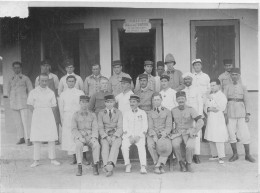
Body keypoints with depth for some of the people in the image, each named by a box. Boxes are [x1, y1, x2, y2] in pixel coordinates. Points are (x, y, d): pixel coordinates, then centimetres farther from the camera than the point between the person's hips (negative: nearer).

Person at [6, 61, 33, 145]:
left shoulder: (25, 78, 2)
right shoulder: (11, 80, 13)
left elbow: (30, 90, 5)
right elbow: (8, 90, 23)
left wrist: (28, 100, 1)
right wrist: (11, 99, 12)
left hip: (23, 103, -4)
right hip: (14, 104, 4)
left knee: (25, 121, -10)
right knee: (17, 122, 5)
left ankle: (28, 139, -8)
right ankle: (21, 138, 13)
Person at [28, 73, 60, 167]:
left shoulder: (51, 93, 5)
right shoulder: (33, 92, 2)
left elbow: (53, 106, 8)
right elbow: (30, 105, 6)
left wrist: (48, 114, 0)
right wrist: (37, 114, 1)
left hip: (49, 115, 1)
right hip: (37, 115, -1)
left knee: (51, 138, 1)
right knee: (36, 139, 0)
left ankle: (52, 159, 10)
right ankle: (36, 160, 7)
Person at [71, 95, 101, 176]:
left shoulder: (92, 115, 12)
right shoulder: (75, 115, 9)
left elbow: (95, 128, 5)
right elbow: (74, 129, 1)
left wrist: (93, 138, -15)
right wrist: (80, 137, -16)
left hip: (90, 137, 1)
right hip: (79, 137, -1)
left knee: (97, 145, -32)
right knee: (79, 145, -36)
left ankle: (95, 167, -28)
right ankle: (79, 168, -34)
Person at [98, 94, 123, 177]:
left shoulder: (118, 113, 9)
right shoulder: (101, 113, 9)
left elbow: (120, 127, 1)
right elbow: (100, 128, 2)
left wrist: (114, 136, -17)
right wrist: (106, 137, -15)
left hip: (116, 136, 0)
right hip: (105, 136, 1)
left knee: (115, 145, -34)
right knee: (105, 145, -33)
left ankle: (110, 164, -53)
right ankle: (106, 166, -47)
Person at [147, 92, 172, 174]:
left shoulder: (167, 112, 12)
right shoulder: (150, 113, 16)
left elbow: (169, 126, 3)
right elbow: (150, 127, 6)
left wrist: (163, 135, -17)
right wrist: (154, 136, -15)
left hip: (164, 134, -1)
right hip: (153, 135, 1)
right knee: (150, 145, -32)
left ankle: (158, 165, -28)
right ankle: (160, 166, -20)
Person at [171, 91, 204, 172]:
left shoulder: (190, 109, -3)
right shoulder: (173, 110, 7)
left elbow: (200, 122, -10)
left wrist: (194, 132, -17)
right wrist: (172, 129, 2)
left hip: (189, 133, -2)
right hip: (177, 133, 2)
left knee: (190, 146, -32)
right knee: (175, 144, -32)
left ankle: (188, 164, -4)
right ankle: (181, 163, -8)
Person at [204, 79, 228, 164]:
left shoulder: (222, 96, -2)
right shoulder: (209, 96, 16)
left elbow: (222, 107, -13)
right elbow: (205, 107, 12)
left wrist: (213, 99, -13)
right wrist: (209, 108, -10)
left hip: (219, 119, -6)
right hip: (210, 119, 6)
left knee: (219, 139, -9)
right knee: (210, 139, 7)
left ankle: (221, 157, -4)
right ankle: (215, 155, 19)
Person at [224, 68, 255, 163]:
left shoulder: (243, 87, 7)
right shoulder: (227, 87, 6)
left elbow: (246, 101, 6)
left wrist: (247, 114, -2)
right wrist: (225, 114, -4)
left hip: (241, 113, 0)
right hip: (230, 112, 1)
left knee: (244, 134, -3)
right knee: (231, 133, 1)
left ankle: (248, 155, 9)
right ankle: (235, 154, 14)